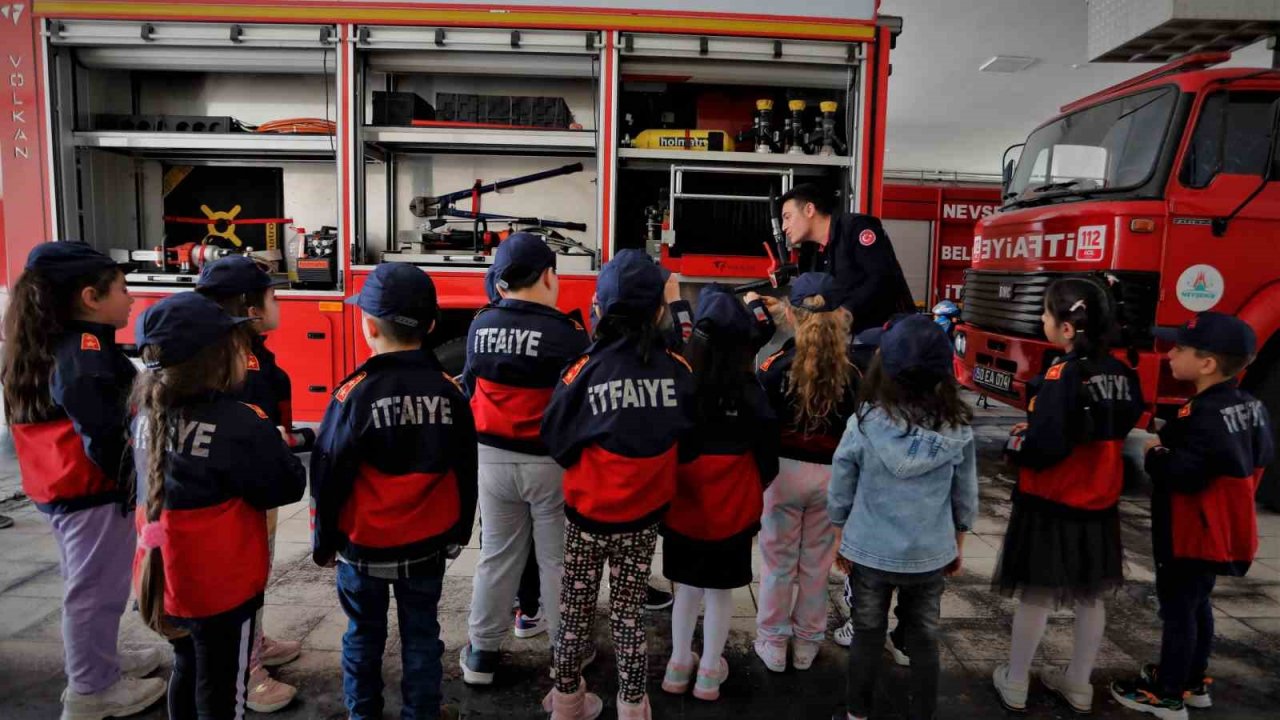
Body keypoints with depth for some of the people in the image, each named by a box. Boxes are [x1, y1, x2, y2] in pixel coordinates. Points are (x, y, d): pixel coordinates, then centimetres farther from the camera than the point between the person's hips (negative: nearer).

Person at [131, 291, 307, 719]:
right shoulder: (237, 424, -25)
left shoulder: (148, 416, -3)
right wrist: (276, 443, 0)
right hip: (222, 586, -7)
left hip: (165, 578, 7)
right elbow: (288, 487, -17)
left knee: (187, 671, 26)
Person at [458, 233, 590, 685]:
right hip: (550, 461, -4)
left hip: (493, 457, 5)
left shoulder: (480, 326, -2)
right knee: (557, 558, 12)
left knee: (496, 555, 18)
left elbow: (470, 386, 10)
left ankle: (481, 653, 28)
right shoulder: (564, 333, -19)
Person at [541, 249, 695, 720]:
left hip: (587, 513, -1)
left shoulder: (585, 369, -19)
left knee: (576, 609, 17)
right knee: (629, 611, 16)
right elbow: (687, 435, -4)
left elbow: (555, 440, -10)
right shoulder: (677, 370, -13)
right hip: (644, 517, 1)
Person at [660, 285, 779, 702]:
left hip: (683, 506, 2)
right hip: (731, 510, -2)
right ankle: (709, 674, 26)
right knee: (720, 593, 13)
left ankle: (679, 666, 30)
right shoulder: (750, 391, -14)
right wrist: (757, 487, 13)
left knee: (688, 588, 18)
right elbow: (766, 449, -5)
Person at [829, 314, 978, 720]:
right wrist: (958, 544, 14)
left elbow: (840, 490, -7)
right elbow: (965, 495, 0)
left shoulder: (864, 424, -16)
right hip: (931, 555, 1)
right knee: (924, 641, 17)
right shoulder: (957, 428, -12)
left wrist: (840, 538, 8)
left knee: (867, 637, 16)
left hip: (869, 552, -1)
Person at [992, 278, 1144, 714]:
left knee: (1036, 595, 7)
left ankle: (1015, 684, 21)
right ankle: (1079, 685, 31)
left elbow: (1043, 449, -27)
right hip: (1099, 505, 6)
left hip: (1050, 505, -6)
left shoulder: (1063, 376, -22)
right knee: (1090, 595, 17)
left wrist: (1016, 443, -6)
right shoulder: (1121, 374, 0)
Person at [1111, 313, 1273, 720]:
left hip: (1190, 535, -9)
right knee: (1197, 604, 22)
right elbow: (1262, 457, 16)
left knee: (1177, 609, 3)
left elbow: (1179, 474, -33)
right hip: (1217, 533, 9)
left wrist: (1155, 453, -12)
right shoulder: (1250, 407, 3)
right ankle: (1194, 682, 37)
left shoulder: (1206, 416, -27)